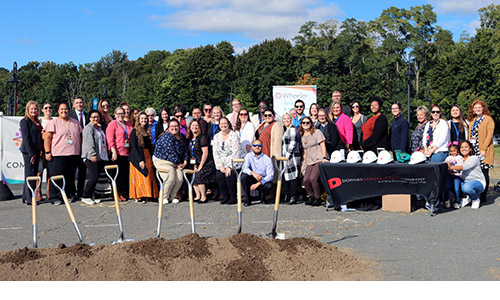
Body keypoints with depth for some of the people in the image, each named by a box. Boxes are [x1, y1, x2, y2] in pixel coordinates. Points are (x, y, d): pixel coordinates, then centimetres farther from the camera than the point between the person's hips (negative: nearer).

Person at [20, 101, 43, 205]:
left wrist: (40, 151, 10)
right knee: (29, 174, -5)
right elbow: (26, 139, -13)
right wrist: (31, 153, -17)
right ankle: (29, 199, -3)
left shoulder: (37, 121, 16)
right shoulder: (25, 121, -8)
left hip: (36, 152, 8)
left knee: (34, 174, 10)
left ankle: (26, 197, 18)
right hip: (28, 152, -8)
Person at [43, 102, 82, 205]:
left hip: (73, 154, 5)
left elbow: (80, 136, 22)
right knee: (57, 177, -4)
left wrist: (80, 150, 15)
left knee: (70, 176, 9)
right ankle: (55, 197, 2)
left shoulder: (75, 122, 15)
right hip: (58, 154, -5)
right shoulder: (53, 122, -1)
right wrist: (48, 152, -12)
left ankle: (70, 195, 19)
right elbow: (47, 137, -5)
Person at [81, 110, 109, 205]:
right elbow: (89, 142, -15)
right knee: (94, 177, -14)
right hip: (91, 158, -8)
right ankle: (85, 197, -5)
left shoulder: (99, 128, 23)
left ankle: (90, 196, 13)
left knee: (95, 177, 6)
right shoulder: (89, 128, -5)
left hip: (101, 157, 8)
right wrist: (93, 154, -24)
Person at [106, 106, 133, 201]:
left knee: (126, 173, 5)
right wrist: (114, 152, -16)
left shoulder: (129, 125, 17)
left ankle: (125, 193, 13)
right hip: (117, 153, -5)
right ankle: (118, 194, 5)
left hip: (127, 153, 5)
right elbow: (110, 139, -8)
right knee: (118, 174, -2)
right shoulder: (112, 124, -1)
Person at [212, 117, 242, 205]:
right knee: (219, 176, -19)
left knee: (230, 175, -26)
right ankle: (225, 196, -2)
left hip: (233, 162, -4)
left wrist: (229, 167, -17)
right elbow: (215, 152, 5)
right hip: (221, 162, 4)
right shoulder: (216, 136, 9)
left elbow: (235, 152, -12)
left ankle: (233, 197, -9)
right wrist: (221, 166, -7)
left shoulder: (234, 135, -6)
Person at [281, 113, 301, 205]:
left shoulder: (293, 129, -4)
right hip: (284, 157, 8)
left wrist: (287, 155, -14)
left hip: (292, 156, -8)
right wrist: (280, 155, 14)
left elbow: (293, 143, -11)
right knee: (285, 177, 5)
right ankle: (286, 196, 9)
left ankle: (293, 197, -6)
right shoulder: (283, 130, 21)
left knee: (292, 176, -8)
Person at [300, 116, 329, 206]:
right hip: (310, 162, 6)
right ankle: (311, 196, 9)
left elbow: (322, 145, -5)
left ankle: (318, 198, -6)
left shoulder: (317, 132, 1)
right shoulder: (302, 136, 18)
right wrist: (304, 162, 15)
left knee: (313, 178, -23)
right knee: (306, 180, -13)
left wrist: (324, 158, -14)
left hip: (319, 160, -6)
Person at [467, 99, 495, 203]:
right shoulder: (472, 120, 18)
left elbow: (489, 135, -8)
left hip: (483, 151, -5)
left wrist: (484, 149, -15)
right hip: (473, 151, 5)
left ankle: (483, 196, 2)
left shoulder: (488, 119, -1)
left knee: (484, 173, -3)